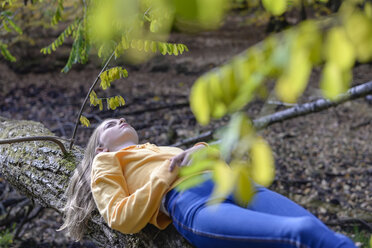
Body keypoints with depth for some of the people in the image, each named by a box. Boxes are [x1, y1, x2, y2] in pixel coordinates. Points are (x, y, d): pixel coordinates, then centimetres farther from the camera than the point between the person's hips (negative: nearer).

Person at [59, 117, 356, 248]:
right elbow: (123, 219, 7)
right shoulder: (105, 163, 26)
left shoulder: (166, 150, 41)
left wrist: (201, 151, 7)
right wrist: (169, 173, 1)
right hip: (188, 203, -6)